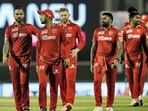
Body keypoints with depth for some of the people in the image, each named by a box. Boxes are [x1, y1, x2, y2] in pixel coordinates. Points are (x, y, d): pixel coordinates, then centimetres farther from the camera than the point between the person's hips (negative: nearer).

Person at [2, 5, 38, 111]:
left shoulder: (29, 27, 5)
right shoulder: (9, 29, 7)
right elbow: (6, 44, -3)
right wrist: (4, 55, -20)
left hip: (25, 59, -2)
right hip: (13, 59, 2)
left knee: (24, 83, -11)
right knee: (16, 85, 3)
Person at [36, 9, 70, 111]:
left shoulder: (59, 29, 0)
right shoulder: (41, 31, 9)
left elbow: (66, 44, 1)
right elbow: (38, 48, 13)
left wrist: (67, 57, -11)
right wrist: (37, 64, 11)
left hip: (56, 61, -2)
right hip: (43, 61, 2)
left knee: (54, 87, 2)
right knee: (42, 83, -14)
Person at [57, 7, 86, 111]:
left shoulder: (75, 27, 4)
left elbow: (82, 41, 5)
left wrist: (77, 49, -12)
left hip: (71, 55, -2)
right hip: (59, 56, 2)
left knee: (70, 79, -12)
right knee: (62, 81, 3)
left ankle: (69, 102, -15)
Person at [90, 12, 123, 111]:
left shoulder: (116, 32, -2)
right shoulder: (97, 31, 8)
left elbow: (120, 47, -10)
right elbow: (94, 48, 12)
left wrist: (117, 59, -26)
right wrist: (92, 63, 9)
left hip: (111, 60, -2)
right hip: (99, 59, 2)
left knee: (111, 84, 3)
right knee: (97, 81, -11)